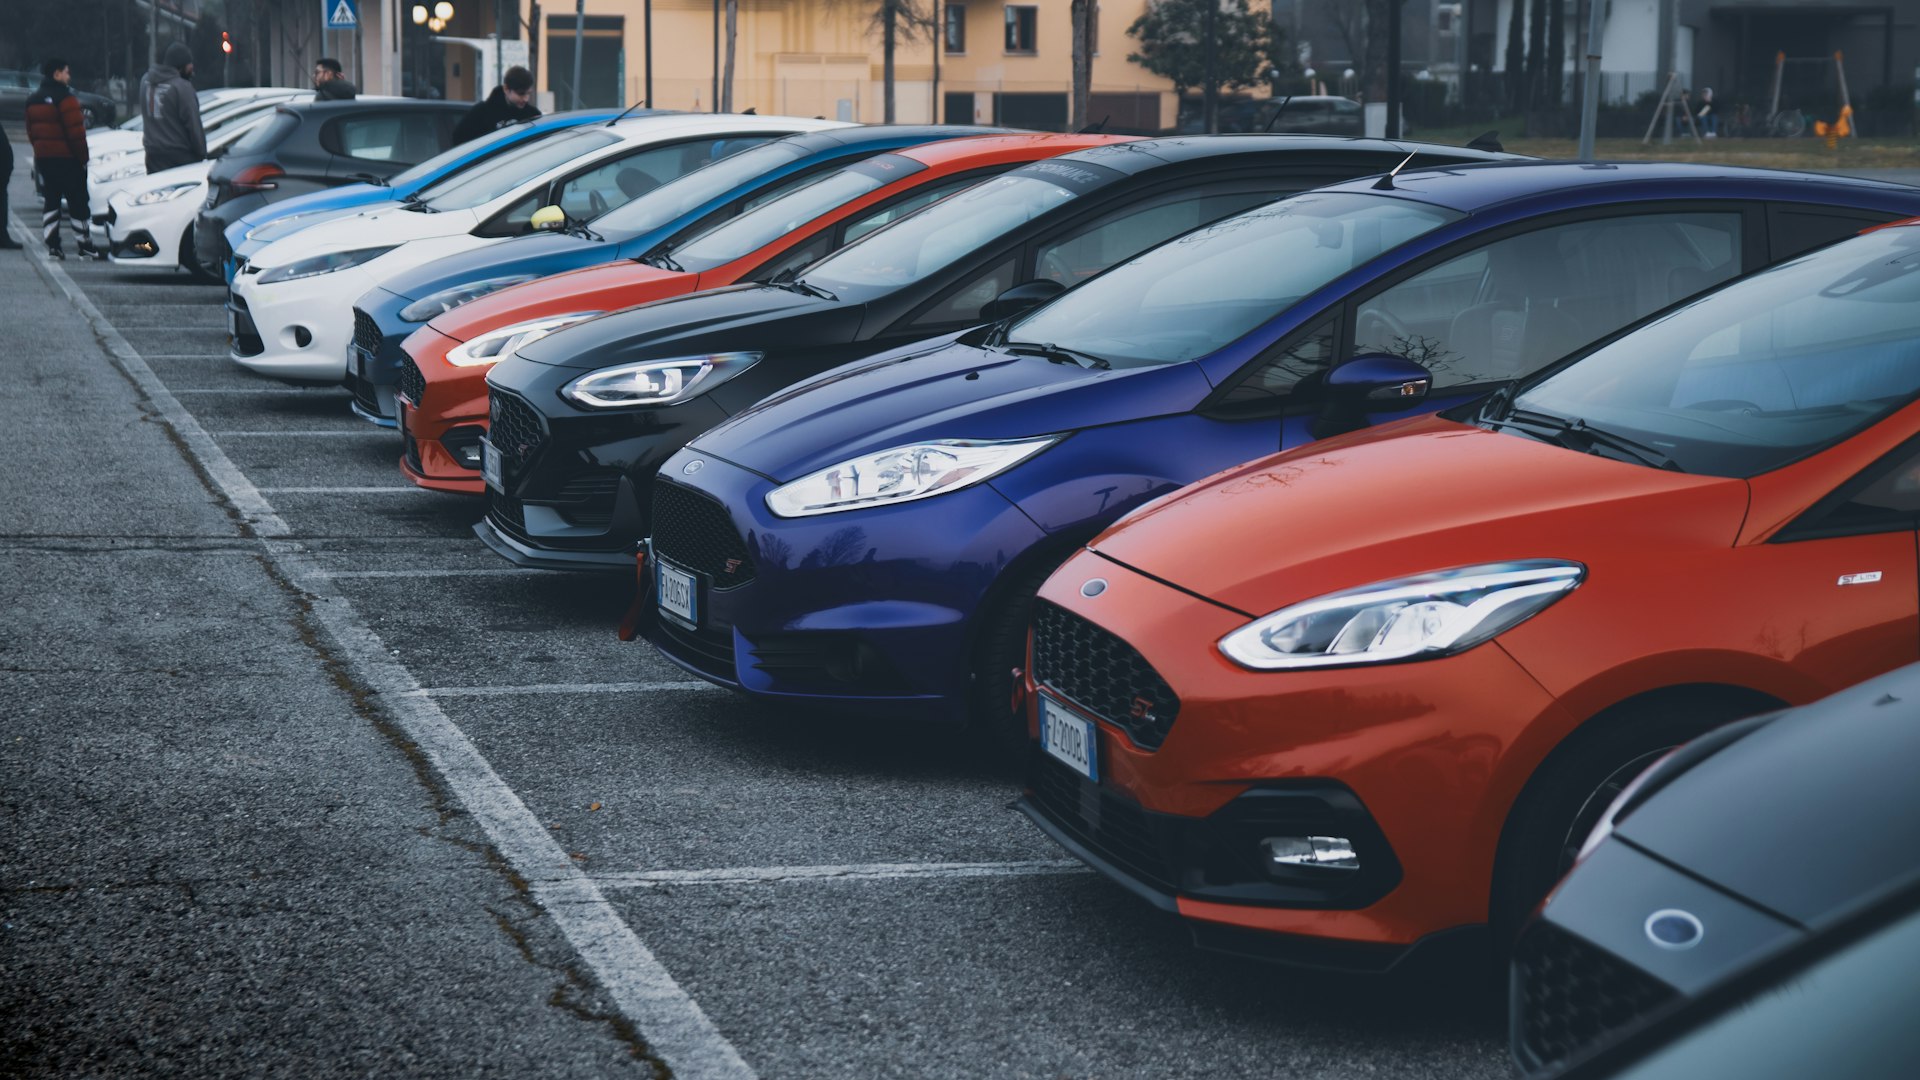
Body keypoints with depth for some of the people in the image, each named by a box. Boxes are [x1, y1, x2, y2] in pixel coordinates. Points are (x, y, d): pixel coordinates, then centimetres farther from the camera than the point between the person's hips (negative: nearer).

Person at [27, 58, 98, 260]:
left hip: (43, 157, 8)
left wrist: (40, 151, 19)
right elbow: (76, 131, -18)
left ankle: (53, 245, 6)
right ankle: (84, 245, 1)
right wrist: (82, 157, -10)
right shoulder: (64, 98, -15)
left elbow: (31, 131, 15)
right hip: (66, 158, -8)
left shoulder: (33, 100, 11)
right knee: (77, 200, -1)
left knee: (52, 199, 11)